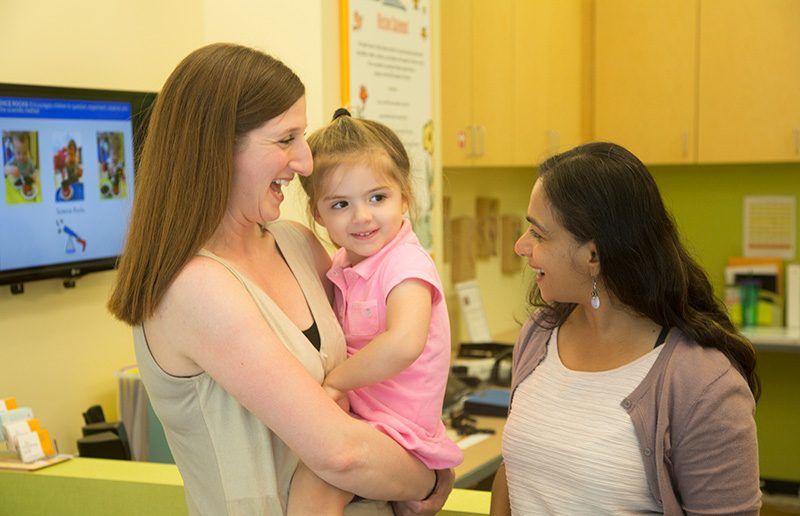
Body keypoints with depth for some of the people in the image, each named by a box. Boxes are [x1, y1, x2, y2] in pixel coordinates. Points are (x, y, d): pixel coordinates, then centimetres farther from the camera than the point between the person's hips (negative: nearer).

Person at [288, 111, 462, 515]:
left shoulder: (406, 263, -17)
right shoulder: (343, 264, 8)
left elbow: (403, 344, -34)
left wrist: (333, 382, -22)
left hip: (398, 428, -9)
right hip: (354, 415, 9)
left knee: (313, 480, -27)